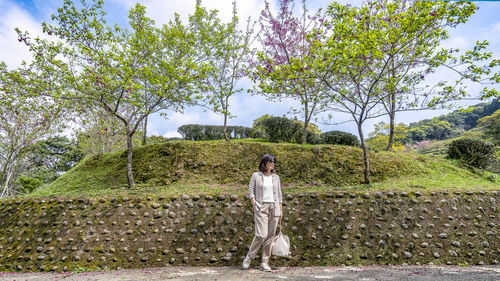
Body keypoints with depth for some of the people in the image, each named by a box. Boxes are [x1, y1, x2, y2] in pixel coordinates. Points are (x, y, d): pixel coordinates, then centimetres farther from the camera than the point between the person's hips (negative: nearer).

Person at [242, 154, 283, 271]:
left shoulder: (276, 177, 12)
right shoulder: (256, 176, 2)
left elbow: (279, 195, 15)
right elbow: (251, 191, 2)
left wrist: (281, 210, 11)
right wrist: (254, 205, -9)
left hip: (274, 207, 4)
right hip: (261, 207, -4)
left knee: (270, 236, 5)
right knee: (261, 235, -13)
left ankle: (265, 262, 18)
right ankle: (248, 257, 9)